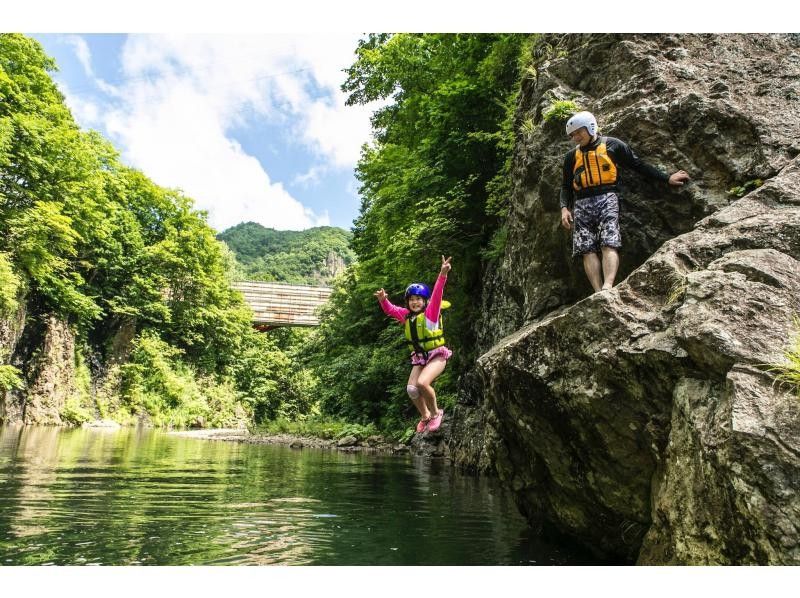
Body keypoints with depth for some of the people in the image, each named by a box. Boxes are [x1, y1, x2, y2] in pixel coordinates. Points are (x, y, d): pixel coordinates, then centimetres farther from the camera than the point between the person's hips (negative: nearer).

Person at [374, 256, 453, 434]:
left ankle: (436, 413, -1)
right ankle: (425, 416, 17)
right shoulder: (406, 315, 5)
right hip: (419, 358, 6)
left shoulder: (431, 312, -12)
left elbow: (437, 295, -26)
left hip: (437, 356, -6)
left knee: (422, 383, -28)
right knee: (411, 389, -11)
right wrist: (383, 300, -20)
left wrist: (443, 274, -42)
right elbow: (390, 310, 4)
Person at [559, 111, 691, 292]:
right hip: (582, 204, 3)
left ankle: (607, 288, -36)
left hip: (606, 199, -3)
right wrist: (564, 208, 1)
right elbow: (566, 185, 18)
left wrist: (667, 178, 13)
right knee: (588, 250, -12)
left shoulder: (612, 145, 12)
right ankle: (598, 293, -19)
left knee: (609, 244, -21)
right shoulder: (571, 156, 19)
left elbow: (639, 165, 16)